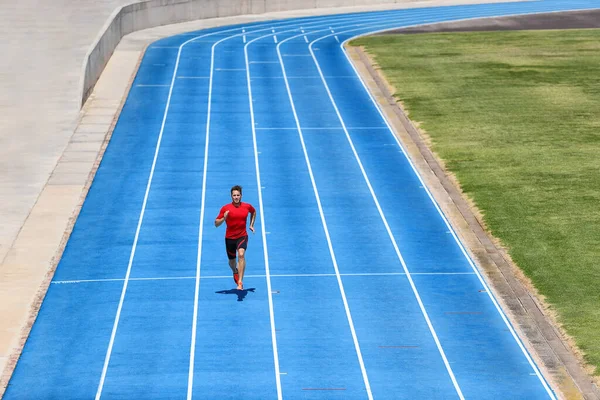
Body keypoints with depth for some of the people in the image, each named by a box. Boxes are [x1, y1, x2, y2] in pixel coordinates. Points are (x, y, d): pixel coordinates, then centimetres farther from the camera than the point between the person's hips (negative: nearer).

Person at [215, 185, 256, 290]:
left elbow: (253, 212, 24)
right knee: (232, 261, 15)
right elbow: (216, 224, -6)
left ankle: (240, 282, -30)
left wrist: (251, 225, 15)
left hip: (242, 236, -1)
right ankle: (235, 272, 54)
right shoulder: (225, 208, -8)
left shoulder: (247, 206, -2)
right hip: (230, 237, 1)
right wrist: (224, 218, -25)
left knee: (241, 255, -27)